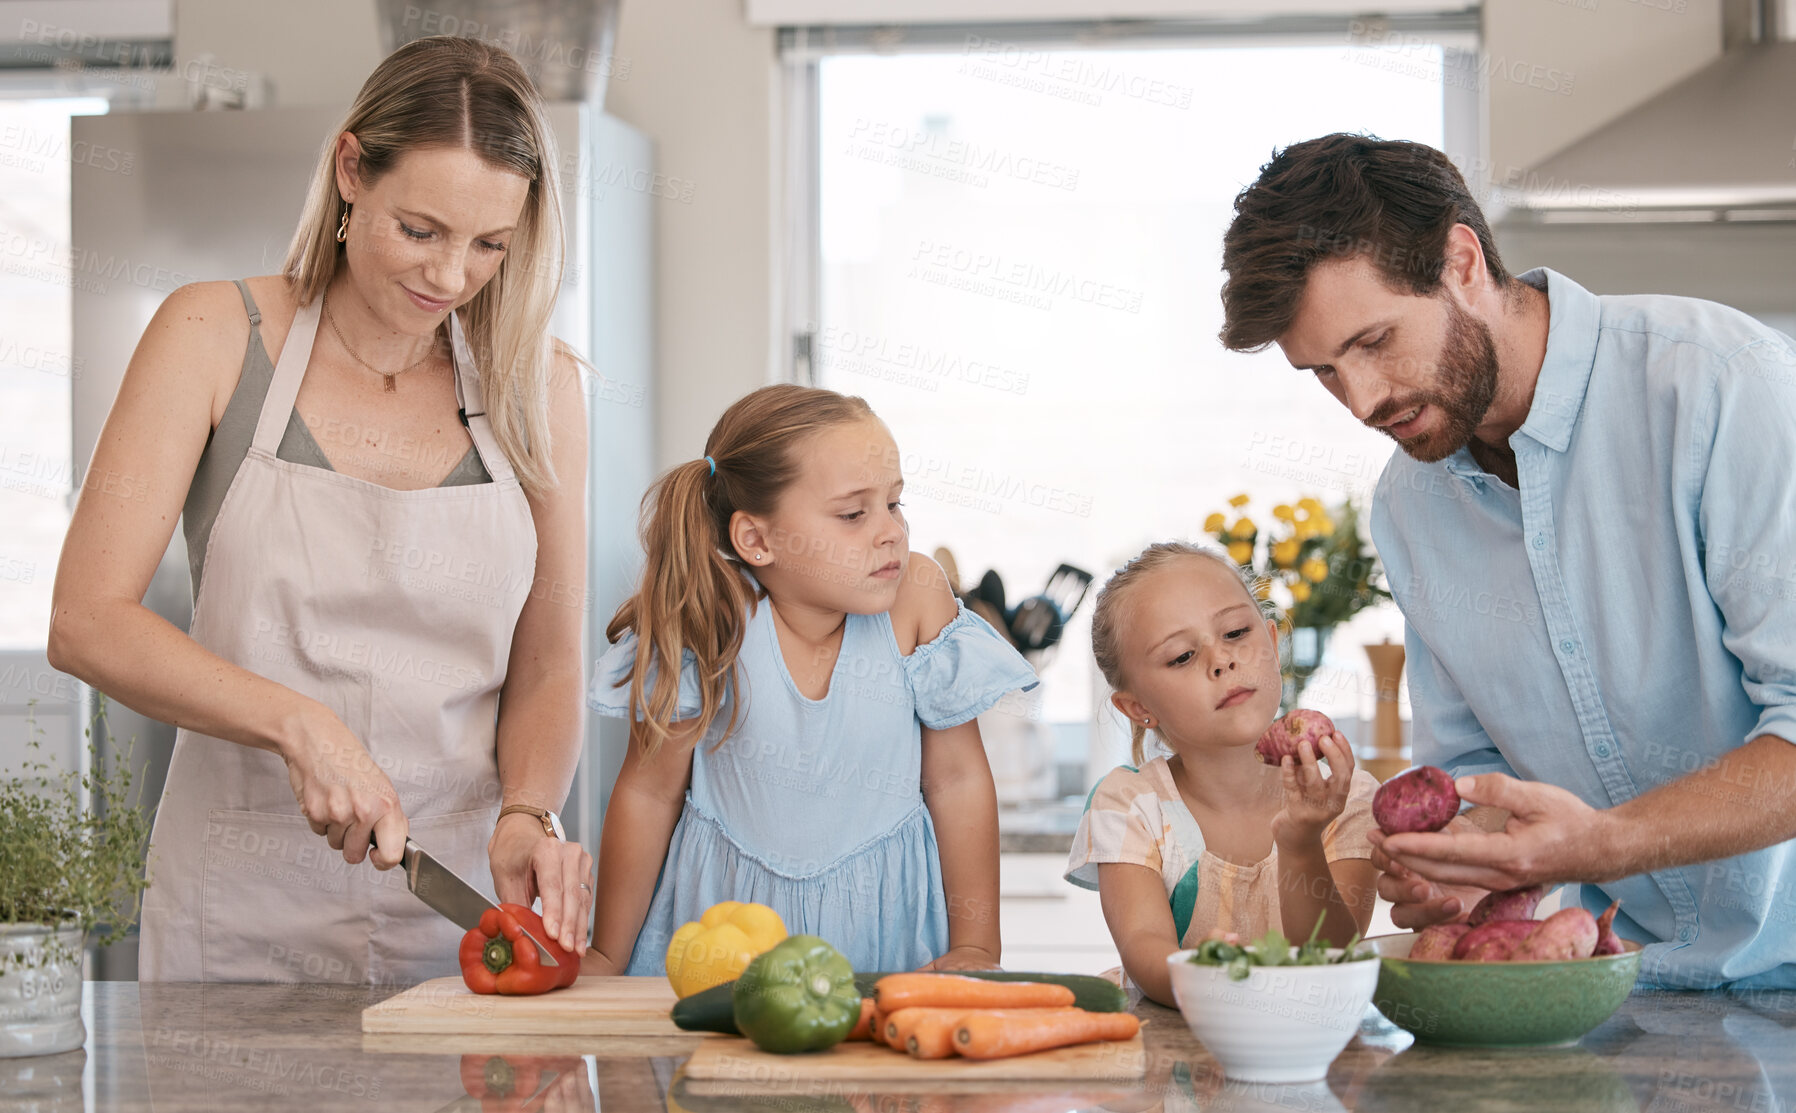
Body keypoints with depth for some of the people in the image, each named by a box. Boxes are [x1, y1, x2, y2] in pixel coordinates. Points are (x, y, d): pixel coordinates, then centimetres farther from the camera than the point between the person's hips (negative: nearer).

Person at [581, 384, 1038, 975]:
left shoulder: (917, 595, -13)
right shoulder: (709, 622, -16)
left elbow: (957, 779, -4)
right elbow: (650, 791, -4)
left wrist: (975, 950, -3)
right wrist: (605, 961, 3)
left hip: (881, 919, 1)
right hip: (724, 906, 0)